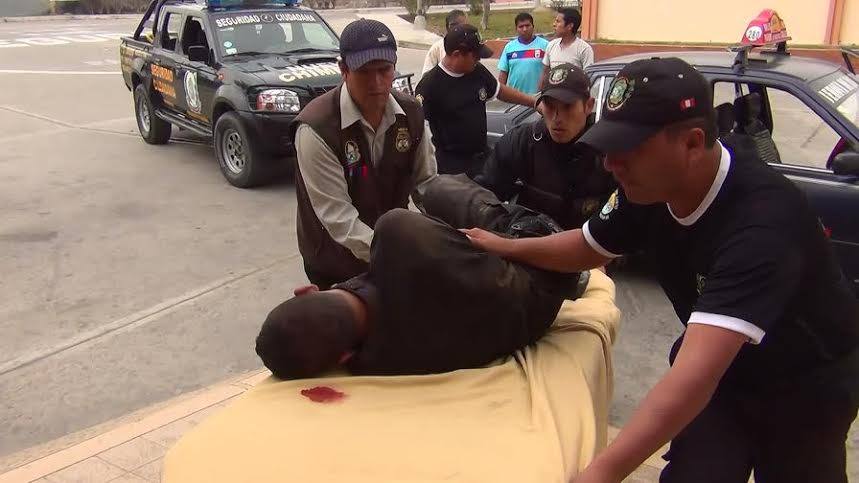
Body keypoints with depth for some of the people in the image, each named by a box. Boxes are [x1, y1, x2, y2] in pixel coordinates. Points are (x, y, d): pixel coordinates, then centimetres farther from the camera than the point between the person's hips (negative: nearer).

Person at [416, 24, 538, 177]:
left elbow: (500, 91, 18)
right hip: (451, 165, -7)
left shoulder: (478, 71, 2)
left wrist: (534, 101, 18)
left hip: (482, 158, 7)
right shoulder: (430, 84, -17)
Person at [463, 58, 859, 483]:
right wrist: (507, 248, -11)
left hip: (805, 382, -4)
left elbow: (695, 375, -50)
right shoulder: (647, 189, -19)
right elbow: (590, 247, 2)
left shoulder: (761, 219, -41)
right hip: (723, 364, 4)